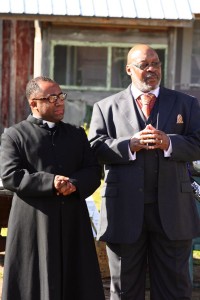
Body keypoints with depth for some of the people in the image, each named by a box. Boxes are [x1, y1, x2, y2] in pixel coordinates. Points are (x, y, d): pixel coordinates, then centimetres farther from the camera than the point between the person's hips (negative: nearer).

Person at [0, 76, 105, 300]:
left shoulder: (77, 134, 18)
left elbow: (94, 172, 11)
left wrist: (74, 184, -12)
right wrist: (50, 182, -19)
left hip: (73, 221, 4)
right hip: (34, 224, -4)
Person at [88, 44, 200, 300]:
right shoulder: (106, 107, 8)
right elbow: (95, 148, -3)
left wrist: (168, 142, -17)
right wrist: (130, 145, -17)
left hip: (172, 210, 1)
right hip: (125, 209, 0)